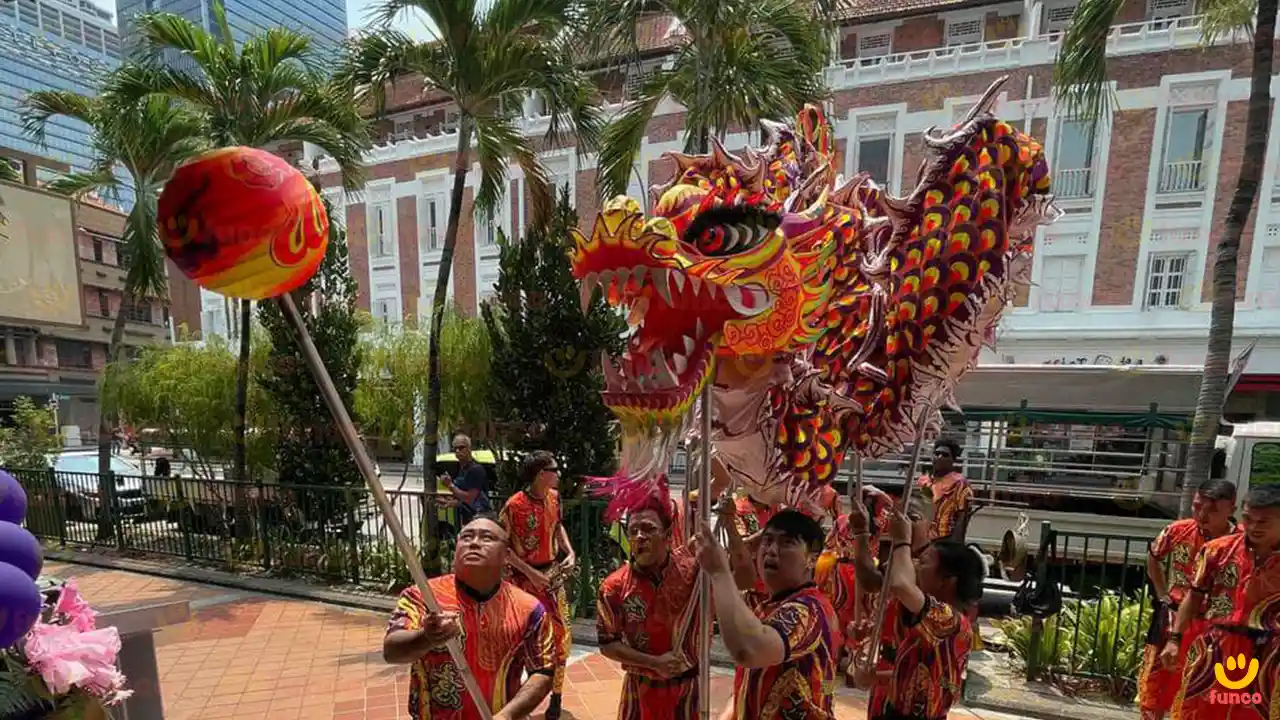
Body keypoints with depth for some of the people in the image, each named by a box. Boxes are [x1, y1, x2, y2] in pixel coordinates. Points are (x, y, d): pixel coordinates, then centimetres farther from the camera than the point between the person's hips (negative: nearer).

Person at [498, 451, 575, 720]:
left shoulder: (554, 496, -4)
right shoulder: (514, 506, -23)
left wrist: (570, 552, -2)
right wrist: (530, 573, -20)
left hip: (553, 573, 6)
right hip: (526, 577, -6)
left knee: (562, 634, 11)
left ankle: (556, 694, 32)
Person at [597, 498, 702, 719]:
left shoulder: (692, 567, -15)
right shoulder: (615, 586, -15)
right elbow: (607, 644, -7)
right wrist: (654, 662, -17)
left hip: (689, 685, 1)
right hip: (641, 688, 0)